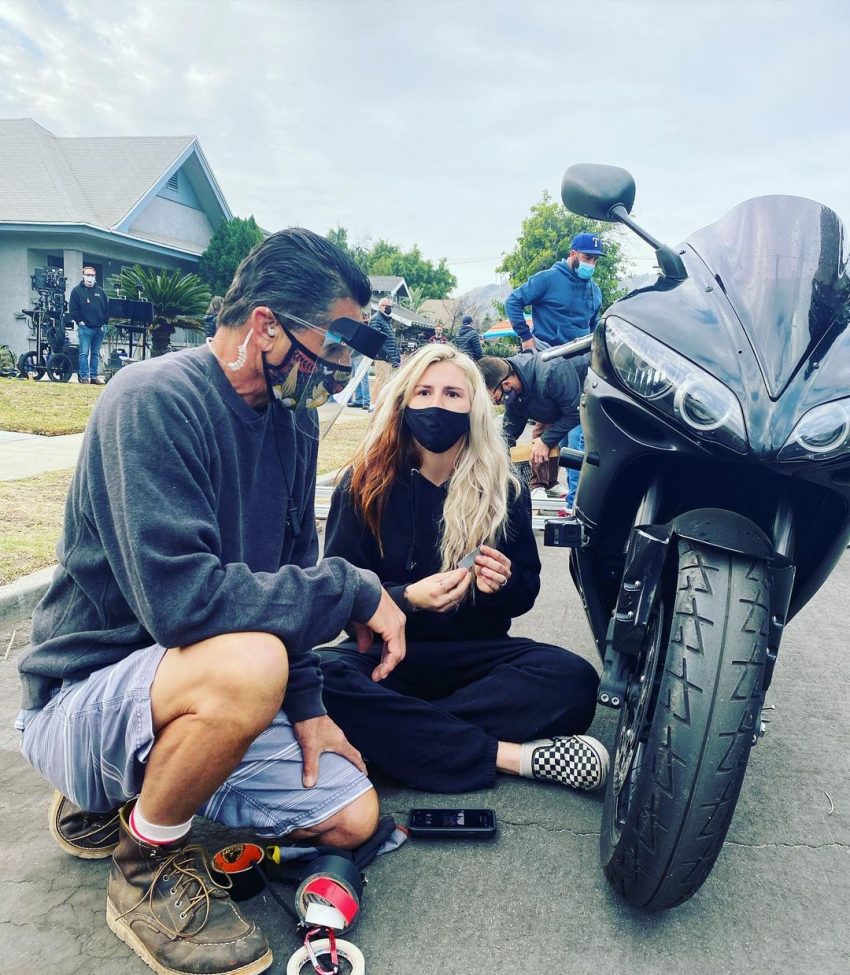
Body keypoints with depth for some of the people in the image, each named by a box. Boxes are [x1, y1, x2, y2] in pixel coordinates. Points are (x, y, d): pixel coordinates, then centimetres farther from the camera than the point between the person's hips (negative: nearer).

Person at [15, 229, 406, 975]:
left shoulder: (293, 420, 2)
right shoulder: (153, 402, -23)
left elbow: (288, 568, 9)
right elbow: (179, 597, -33)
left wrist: (304, 703, 1)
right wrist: (355, 591, -26)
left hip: (204, 693, 8)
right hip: (86, 693, -7)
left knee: (353, 819, 1)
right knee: (245, 664, -37)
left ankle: (122, 793, 17)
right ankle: (148, 865, -6)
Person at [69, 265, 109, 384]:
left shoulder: (101, 292, 13)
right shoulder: (77, 291, 2)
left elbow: (106, 309, 14)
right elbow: (73, 309, -2)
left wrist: (104, 322, 4)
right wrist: (80, 321, -10)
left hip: (99, 328, 4)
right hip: (85, 328, -4)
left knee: (96, 354, 8)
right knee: (84, 353, -5)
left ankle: (94, 376, 12)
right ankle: (84, 376, -3)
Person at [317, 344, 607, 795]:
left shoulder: (504, 487, 2)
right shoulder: (364, 482, -3)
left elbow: (525, 591, 8)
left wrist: (504, 584, -16)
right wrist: (407, 598, -24)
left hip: (474, 653, 2)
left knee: (574, 680, -26)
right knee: (317, 677, -35)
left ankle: (395, 734, -26)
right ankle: (508, 754, -30)